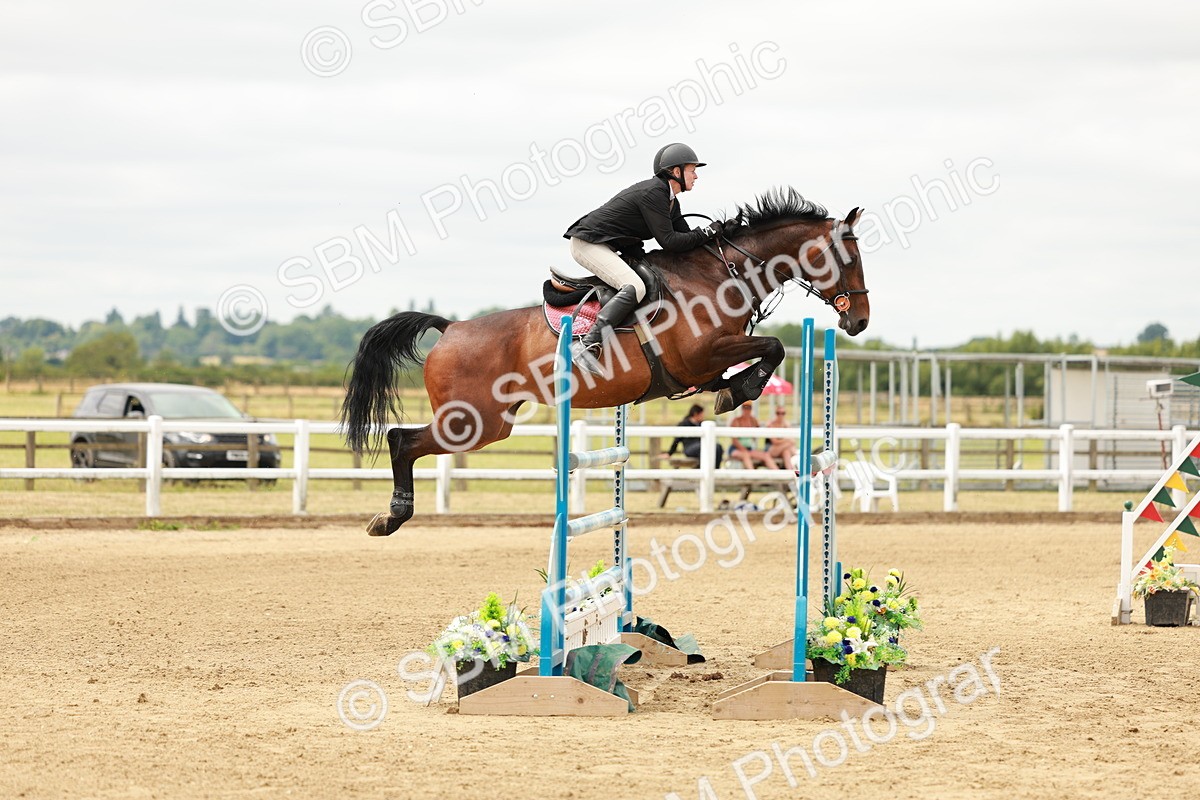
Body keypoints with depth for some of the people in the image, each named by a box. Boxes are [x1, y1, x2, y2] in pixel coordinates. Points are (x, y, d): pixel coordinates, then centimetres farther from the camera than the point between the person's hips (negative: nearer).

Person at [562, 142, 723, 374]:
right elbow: (668, 242, -22)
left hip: (610, 248, 11)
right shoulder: (653, 193, -19)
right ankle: (588, 345, -38)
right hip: (588, 244, -11)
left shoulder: (670, 200, 13)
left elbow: (685, 236, 15)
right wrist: (705, 233, -15)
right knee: (634, 288, -30)